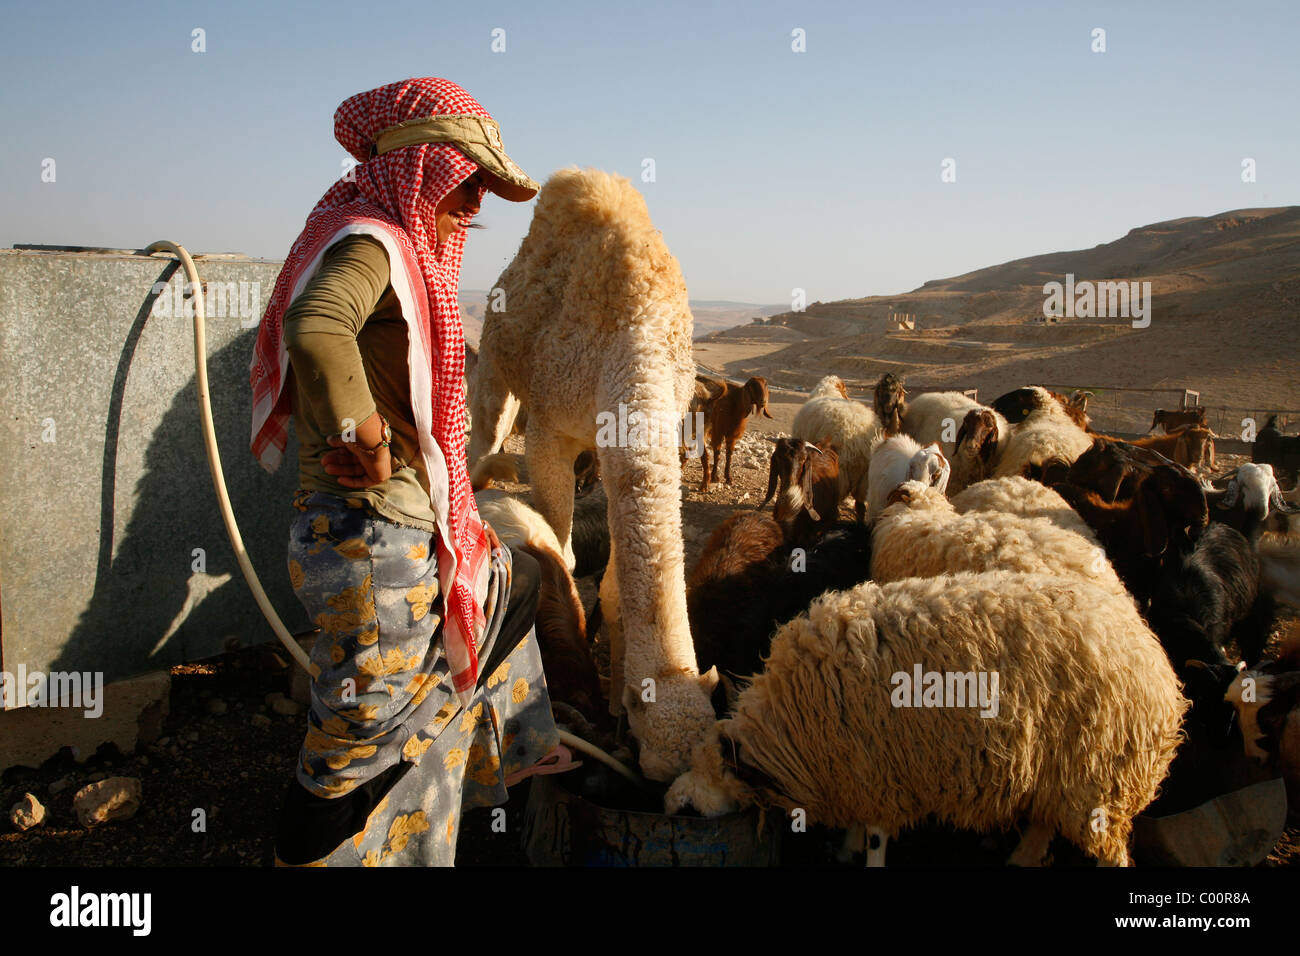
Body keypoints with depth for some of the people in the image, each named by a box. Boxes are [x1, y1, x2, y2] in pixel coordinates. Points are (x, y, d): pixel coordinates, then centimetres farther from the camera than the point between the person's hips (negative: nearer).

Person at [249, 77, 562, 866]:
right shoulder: (368, 242, -17)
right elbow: (315, 327, -39)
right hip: (372, 537, -10)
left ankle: (503, 750, 45)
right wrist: (362, 433, -27)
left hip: (406, 529, 10)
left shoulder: (399, 252, 12)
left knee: (513, 578, 31)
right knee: (365, 743, 0)